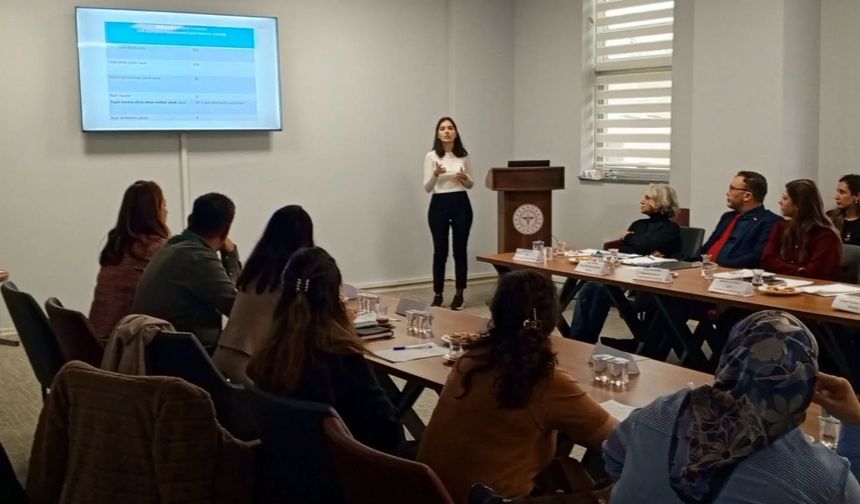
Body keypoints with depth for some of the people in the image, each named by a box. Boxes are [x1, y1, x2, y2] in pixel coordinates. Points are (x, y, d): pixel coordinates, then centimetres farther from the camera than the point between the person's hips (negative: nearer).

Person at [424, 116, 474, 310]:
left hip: (461, 205, 2)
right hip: (439, 205, -2)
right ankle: (437, 295, 13)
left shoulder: (464, 155, 5)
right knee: (440, 252, 2)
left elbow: (470, 185, 12)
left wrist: (465, 178, -10)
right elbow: (427, 187, -5)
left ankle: (459, 294, 15)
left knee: (460, 250, 4)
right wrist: (436, 174, -24)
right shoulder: (431, 156, -2)